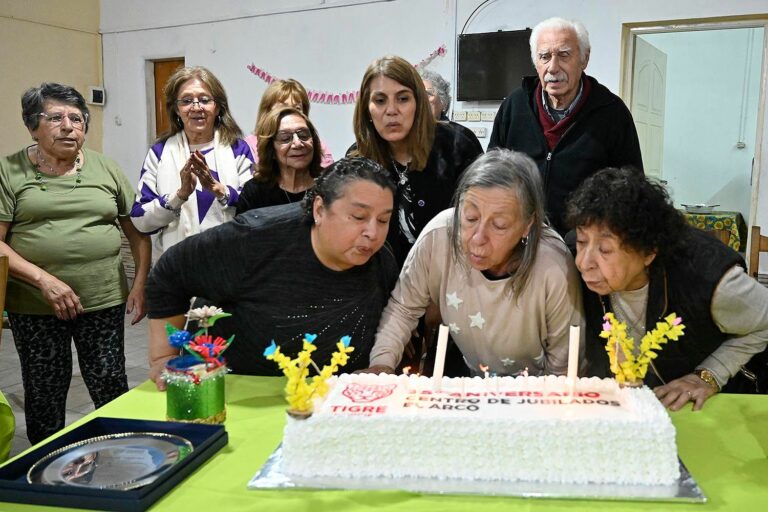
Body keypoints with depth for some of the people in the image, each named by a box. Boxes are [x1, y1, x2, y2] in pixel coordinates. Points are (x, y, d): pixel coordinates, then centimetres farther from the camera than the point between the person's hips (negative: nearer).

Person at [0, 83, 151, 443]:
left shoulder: (105, 169, 7)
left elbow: (138, 229, 10)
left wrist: (141, 283, 0)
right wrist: (44, 280, -17)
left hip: (104, 300, 1)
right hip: (35, 305, -1)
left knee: (110, 386, 6)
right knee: (45, 392, 10)